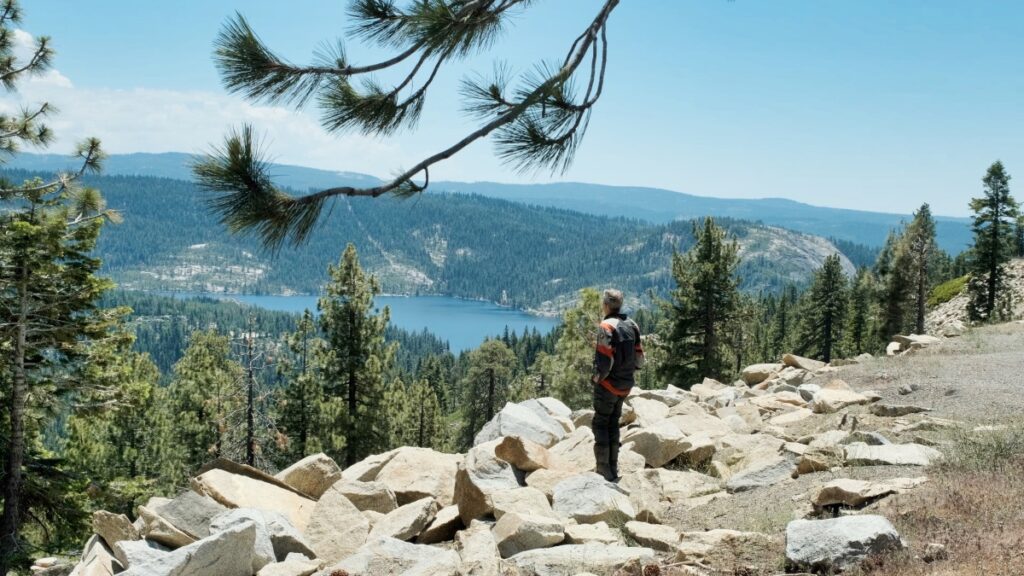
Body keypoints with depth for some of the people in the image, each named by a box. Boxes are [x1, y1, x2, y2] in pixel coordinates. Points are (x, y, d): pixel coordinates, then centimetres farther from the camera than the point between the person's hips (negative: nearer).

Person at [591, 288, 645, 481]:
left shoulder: (607, 326, -17)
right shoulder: (631, 325, 5)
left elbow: (604, 360, -22)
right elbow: (639, 359, 5)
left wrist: (597, 377, -7)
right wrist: (627, 372, 15)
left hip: (608, 384, -7)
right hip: (625, 385, 7)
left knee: (601, 424, 3)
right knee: (613, 424, 17)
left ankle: (603, 470, 1)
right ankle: (613, 468, 21)